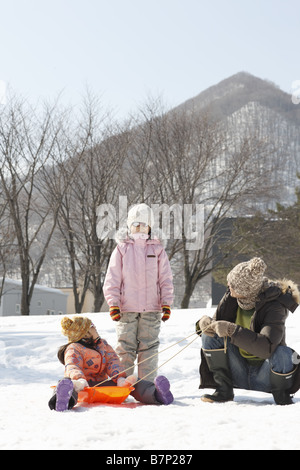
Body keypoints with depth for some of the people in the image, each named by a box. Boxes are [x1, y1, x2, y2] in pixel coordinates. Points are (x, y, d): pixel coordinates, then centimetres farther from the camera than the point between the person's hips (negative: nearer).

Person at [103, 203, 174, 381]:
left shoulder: (157, 249, 9)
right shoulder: (122, 249, 7)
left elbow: (166, 279, 10)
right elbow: (112, 279, 5)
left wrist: (166, 304, 1)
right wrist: (113, 304, -4)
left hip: (151, 309, 1)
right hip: (126, 308, 0)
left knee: (149, 347, 2)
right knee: (125, 348, 1)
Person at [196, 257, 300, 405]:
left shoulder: (275, 306, -24)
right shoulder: (232, 297, -7)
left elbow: (267, 348, -38)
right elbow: (218, 322, 5)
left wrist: (231, 330, -39)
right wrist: (207, 324, -20)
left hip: (264, 376, -5)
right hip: (240, 373, 5)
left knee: (283, 354, -36)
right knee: (210, 334, -13)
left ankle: (281, 395, -5)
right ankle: (223, 390, -7)